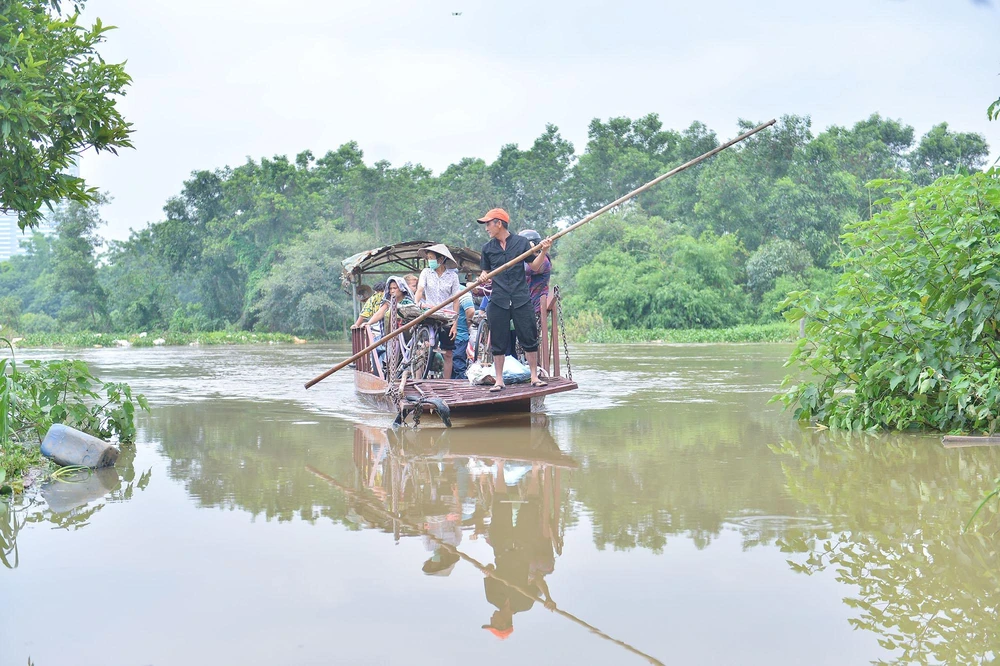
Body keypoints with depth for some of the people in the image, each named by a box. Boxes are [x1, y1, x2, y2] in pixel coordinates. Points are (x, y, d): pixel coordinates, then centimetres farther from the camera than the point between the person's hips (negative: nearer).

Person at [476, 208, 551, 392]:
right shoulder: (488, 248, 8)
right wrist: (482, 277, -7)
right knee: (498, 342, 4)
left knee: (529, 339, 1)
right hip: (498, 301, 2)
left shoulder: (521, 242, 2)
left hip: (521, 299, -2)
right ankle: (499, 381, 13)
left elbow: (535, 267, 2)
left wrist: (543, 251, -14)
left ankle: (534, 377, 12)